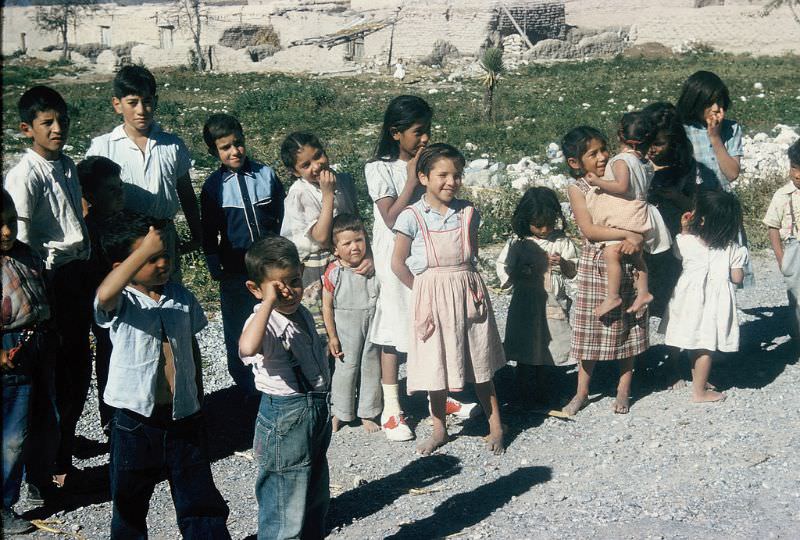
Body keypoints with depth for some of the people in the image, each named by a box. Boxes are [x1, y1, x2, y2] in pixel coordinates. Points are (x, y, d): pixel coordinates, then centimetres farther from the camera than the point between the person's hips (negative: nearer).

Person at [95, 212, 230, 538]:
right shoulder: (121, 303, -12)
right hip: (136, 422, -3)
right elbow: (105, 295, -38)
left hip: (184, 418, 3)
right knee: (130, 504, 15)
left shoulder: (182, 297, 3)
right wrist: (144, 250, -39)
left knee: (201, 504, 13)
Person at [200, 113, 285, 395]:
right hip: (235, 273, 0)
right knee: (237, 332, 12)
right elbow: (209, 232, 3)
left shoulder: (266, 174, -2)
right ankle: (246, 387, 28)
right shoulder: (213, 186, -4)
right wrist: (215, 268, 1)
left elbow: (283, 216, 7)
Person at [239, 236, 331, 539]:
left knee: (316, 501, 25)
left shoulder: (303, 314, 5)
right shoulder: (264, 322, -23)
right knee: (285, 515, 1)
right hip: (285, 419, -9)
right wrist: (269, 302, -41)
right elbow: (247, 349, -48)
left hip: (317, 412, 9)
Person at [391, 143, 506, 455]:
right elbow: (398, 263, -2)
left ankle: (496, 427, 22)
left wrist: (466, 283, 0)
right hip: (432, 298, -2)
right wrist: (422, 290, -2)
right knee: (436, 364, 7)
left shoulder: (468, 212, 2)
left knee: (480, 362, 10)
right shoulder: (412, 216, -8)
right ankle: (439, 430, 24)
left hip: (468, 292, 2)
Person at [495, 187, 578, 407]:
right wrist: (518, 274, -15)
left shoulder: (562, 242, -1)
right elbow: (502, 265, 4)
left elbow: (573, 272, 1)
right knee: (524, 353, 6)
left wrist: (563, 263, -20)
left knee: (545, 351, 10)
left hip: (552, 305, 1)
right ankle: (524, 394, 19)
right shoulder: (518, 242, -3)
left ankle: (542, 393, 26)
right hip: (525, 304, -1)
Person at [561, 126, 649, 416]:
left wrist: (638, 237, -17)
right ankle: (582, 392, 20)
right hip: (594, 267, -2)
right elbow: (589, 229, -18)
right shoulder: (577, 188, -6)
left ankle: (623, 389, 24)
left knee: (626, 327, 10)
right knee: (590, 329, 6)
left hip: (626, 265, 2)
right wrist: (626, 233, -26)